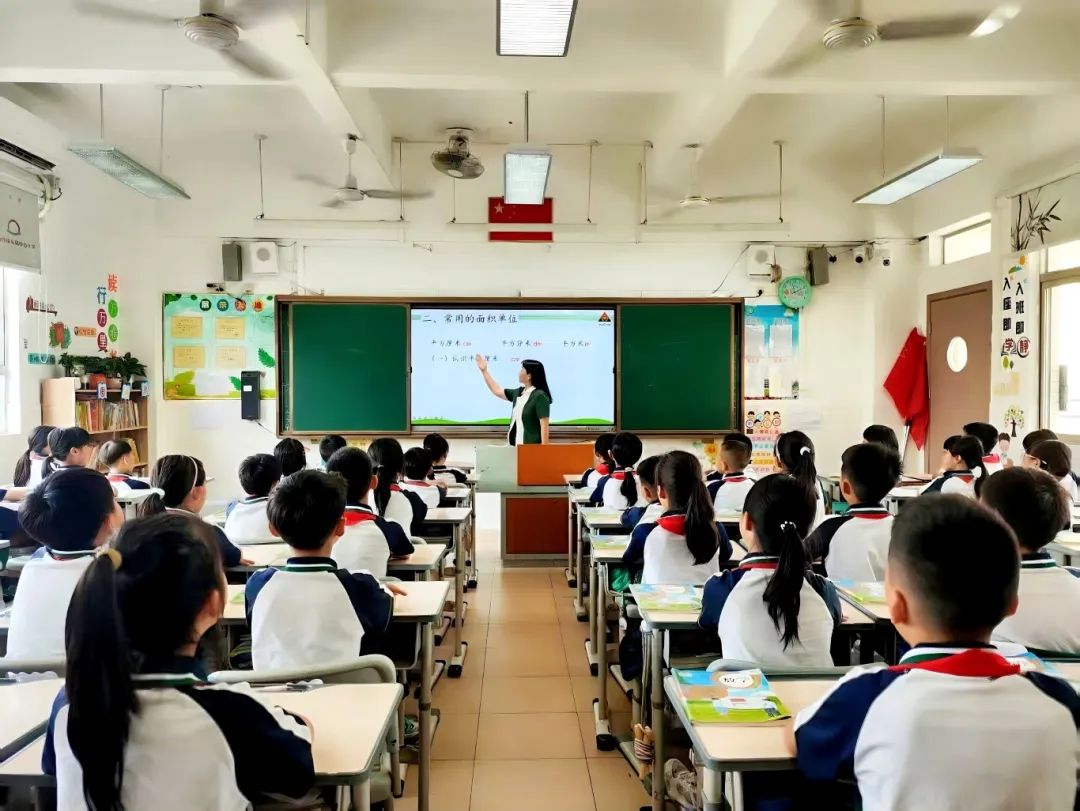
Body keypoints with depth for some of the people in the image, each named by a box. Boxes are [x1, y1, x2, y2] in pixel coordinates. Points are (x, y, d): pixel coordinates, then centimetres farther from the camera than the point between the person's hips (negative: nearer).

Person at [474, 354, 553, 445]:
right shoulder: (518, 393, 13)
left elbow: (544, 424, -15)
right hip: (517, 445, 8)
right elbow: (497, 391, 26)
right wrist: (484, 371, 26)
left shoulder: (540, 396, -11)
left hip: (532, 447, -8)